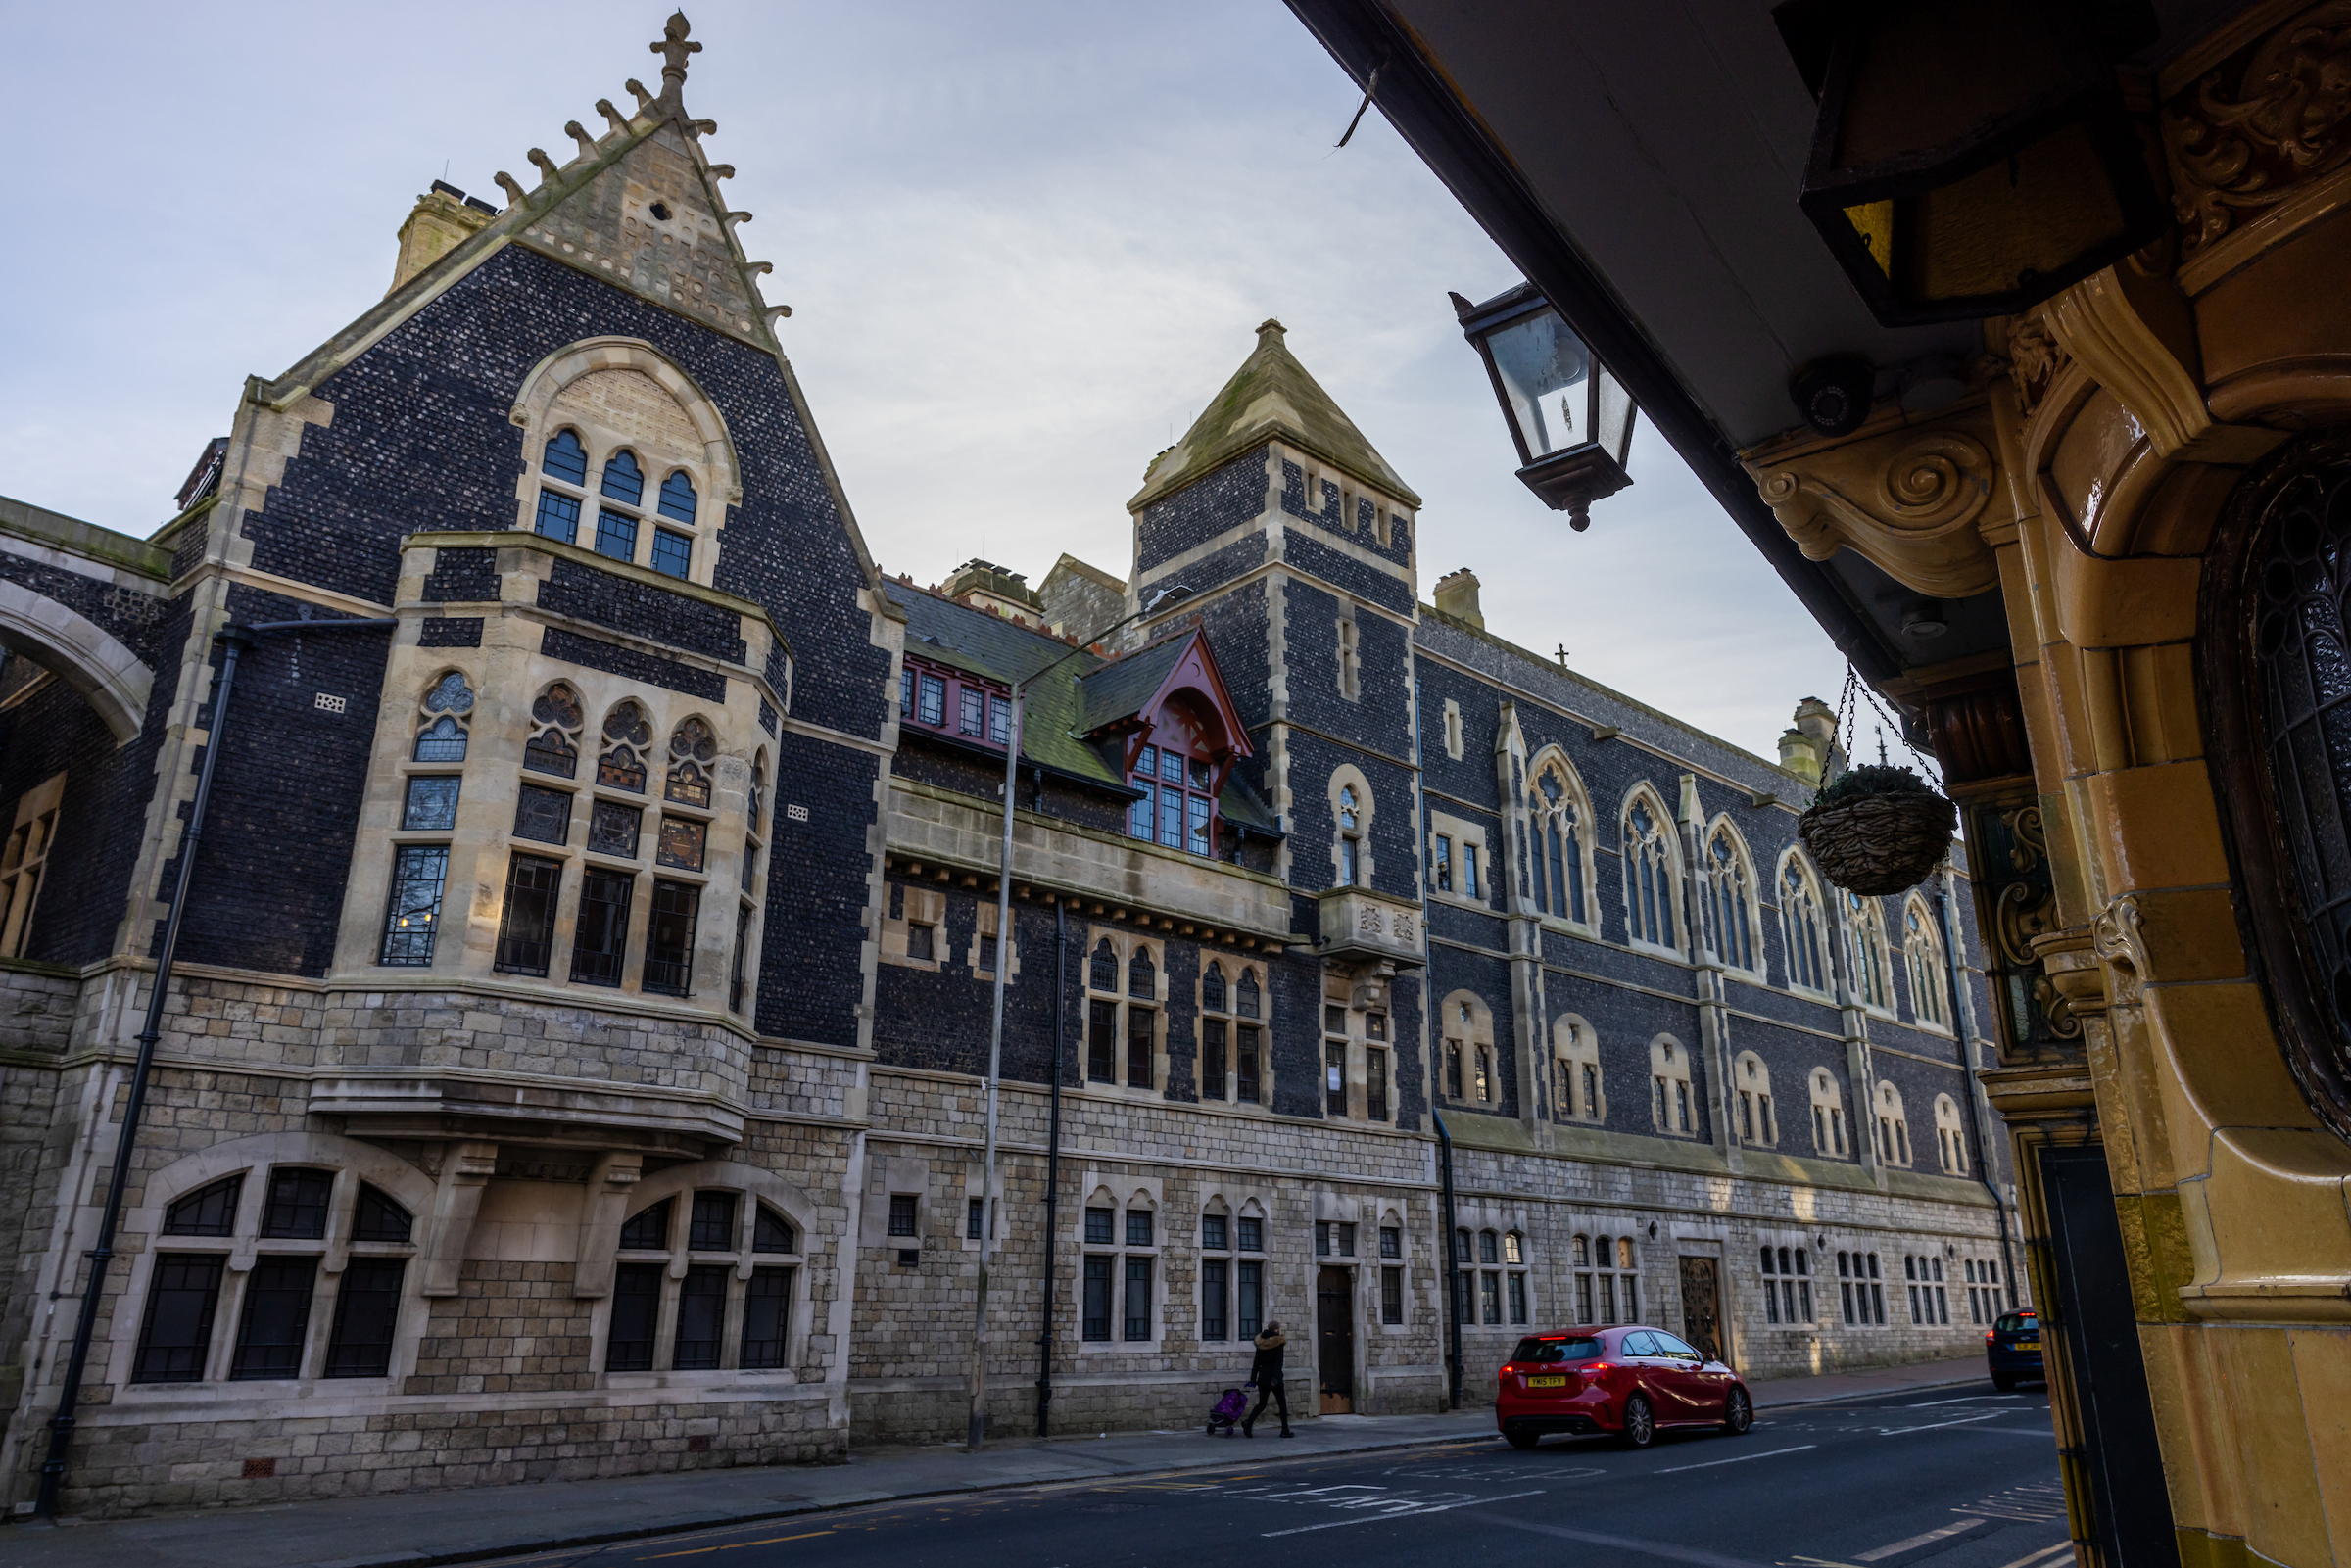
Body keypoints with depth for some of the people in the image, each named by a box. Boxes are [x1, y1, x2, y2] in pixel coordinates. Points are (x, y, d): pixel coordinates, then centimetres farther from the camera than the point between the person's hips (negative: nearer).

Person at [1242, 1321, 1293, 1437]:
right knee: (1282, 1404, 9)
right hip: (1273, 1374, -5)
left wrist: (1253, 1378, 12)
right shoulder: (1278, 1342, -7)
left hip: (1263, 1374, 5)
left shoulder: (1261, 1343, 9)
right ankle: (1285, 1430, 11)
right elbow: (1278, 1361, -16)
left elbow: (1256, 1362, 10)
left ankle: (1249, 1423, -13)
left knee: (1261, 1404, 8)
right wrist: (1276, 1377, -21)